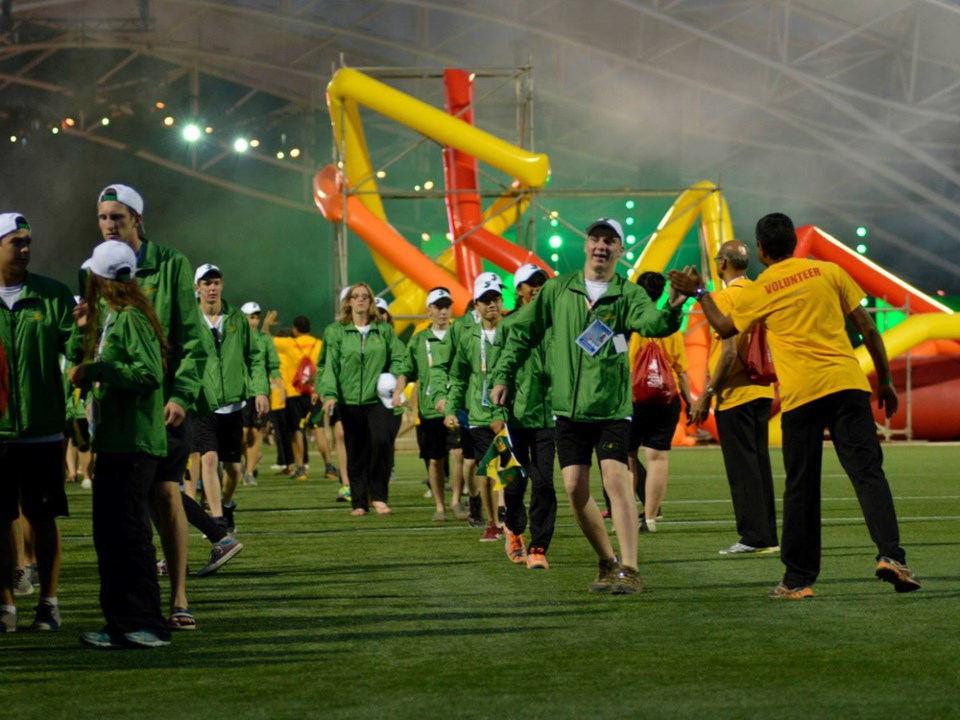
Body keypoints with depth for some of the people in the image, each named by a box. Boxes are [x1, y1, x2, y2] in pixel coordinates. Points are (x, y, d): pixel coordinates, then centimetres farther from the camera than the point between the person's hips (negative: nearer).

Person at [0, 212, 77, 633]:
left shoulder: (52, 294, 3)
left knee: (43, 517, 6)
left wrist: (82, 330, -20)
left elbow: (73, 350, 0)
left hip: (42, 428, 0)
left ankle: (49, 603, 15)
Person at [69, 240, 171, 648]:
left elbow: (150, 373, -23)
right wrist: (86, 331, 18)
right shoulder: (108, 317, 16)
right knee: (109, 534, 12)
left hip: (134, 443, -10)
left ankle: (147, 627, -4)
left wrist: (95, 370, -19)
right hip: (114, 442, 10)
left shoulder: (130, 319, -13)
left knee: (130, 534, -8)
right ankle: (121, 625, 17)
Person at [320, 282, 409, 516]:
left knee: (381, 441, -19)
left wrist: (398, 387, -6)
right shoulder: (336, 332, 5)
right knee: (356, 452, 3)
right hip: (350, 400, 0)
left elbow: (399, 359, 8)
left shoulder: (384, 330, 9)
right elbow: (330, 366, 0)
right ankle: (359, 502, 11)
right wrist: (329, 395, -11)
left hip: (379, 399, 0)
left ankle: (378, 496, -6)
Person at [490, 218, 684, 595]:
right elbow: (523, 330, 14)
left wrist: (671, 310, -44)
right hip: (569, 408, 3)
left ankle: (629, 570, -17)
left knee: (616, 480, -16)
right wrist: (502, 375, 8)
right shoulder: (558, 289, 6)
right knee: (575, 488, 2)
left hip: (612, 408, -3)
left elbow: (650, 322, -23)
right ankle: (607, 562, 19)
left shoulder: (628, 294, -2)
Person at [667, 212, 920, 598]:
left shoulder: (757, 292, 6)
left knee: (801, 487, 7)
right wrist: (885, 381, 16)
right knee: (868, 472, -3)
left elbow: (724, 327, 23)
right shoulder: (828, 272, 9)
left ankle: (798, 579, 10)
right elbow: (867, 328, 9)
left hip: (800, 394, 0)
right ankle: (890, 554, -20)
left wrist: (699, 292, 35)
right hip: (847, 385, 0)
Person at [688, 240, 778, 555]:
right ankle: (768, 535, 12)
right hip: (761, 390, 8)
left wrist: (706, 394, -15)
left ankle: (753, 536, -5)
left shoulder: (725, 297, -12)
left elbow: (729, 350, -19)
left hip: (734, 394, -8)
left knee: (741, 467, -4)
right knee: (759, 461, 11)